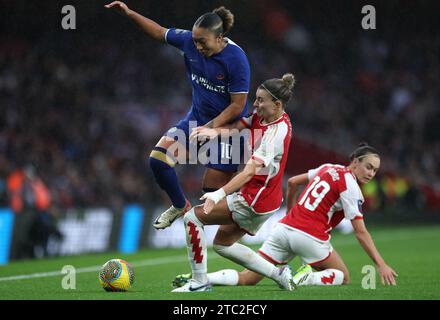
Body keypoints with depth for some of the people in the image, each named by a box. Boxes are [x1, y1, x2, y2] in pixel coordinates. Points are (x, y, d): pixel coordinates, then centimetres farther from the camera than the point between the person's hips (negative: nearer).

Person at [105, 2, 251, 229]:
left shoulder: (236, 59, -24)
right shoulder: (189, 41, -10)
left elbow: (237, 106, -20)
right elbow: (159, 32, 9)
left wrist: (210, 127, -24)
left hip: (227, 125, -6)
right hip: (197, 117, 6)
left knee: (213, 190, -6)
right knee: (158, 158, -7)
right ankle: (180, 206, 17)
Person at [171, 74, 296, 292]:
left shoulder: (278, 131, -24)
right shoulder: (261, 117, 4)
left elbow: (251, 171, -31)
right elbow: (236, 126, -8)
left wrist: (219, 194, -40)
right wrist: (216, 131, -32)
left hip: (257, 199, -10)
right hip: (256, 195, 10)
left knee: (193, 217, -9)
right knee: (222, 244, 20)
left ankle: (199, 282, -4)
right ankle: (277, 273, 21)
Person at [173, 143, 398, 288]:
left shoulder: (328, 168, 16)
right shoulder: (350, 188, -6)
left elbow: (292, 182, 25)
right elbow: (360, 232, -10)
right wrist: (381, 264, -9)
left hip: (285, 226, 7)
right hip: (310, 236, -7)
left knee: (248, 279, 4)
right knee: (343, 278, 12)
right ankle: (307, 279, -17)